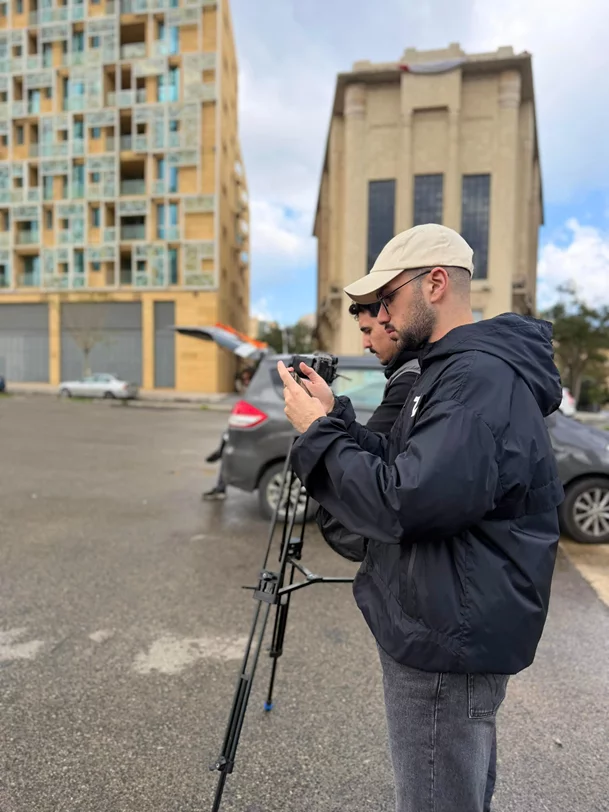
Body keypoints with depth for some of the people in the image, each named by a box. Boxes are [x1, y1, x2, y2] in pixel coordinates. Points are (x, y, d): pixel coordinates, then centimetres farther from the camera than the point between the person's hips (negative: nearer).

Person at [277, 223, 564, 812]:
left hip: (448, 642, -10)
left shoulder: (482, 376, -22)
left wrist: (317, 431, -17)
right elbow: (405, 469, 12)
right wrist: (335, 417, 0)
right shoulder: (459, 368, 11)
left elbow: (401, 503, -28)